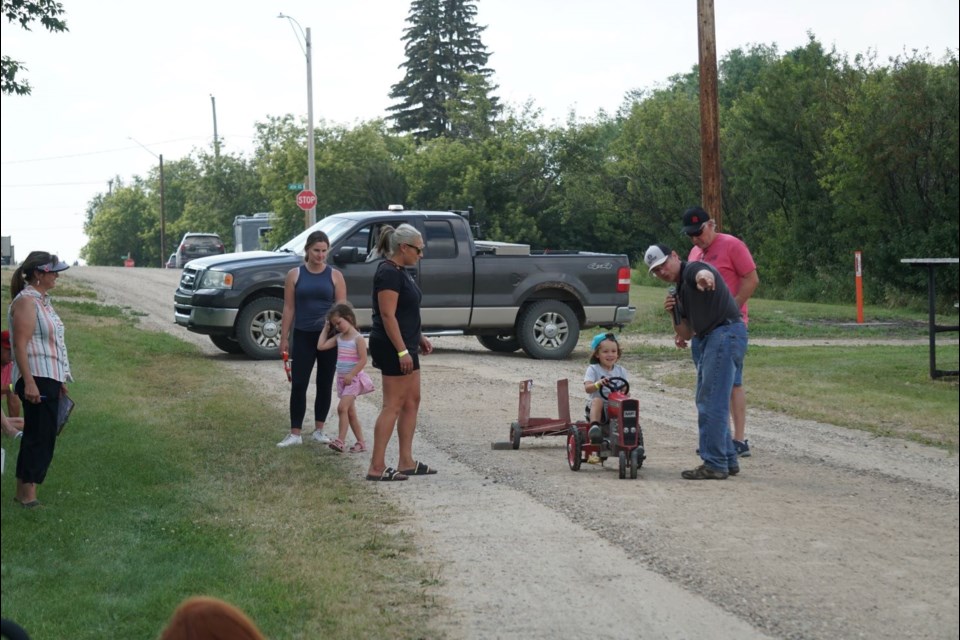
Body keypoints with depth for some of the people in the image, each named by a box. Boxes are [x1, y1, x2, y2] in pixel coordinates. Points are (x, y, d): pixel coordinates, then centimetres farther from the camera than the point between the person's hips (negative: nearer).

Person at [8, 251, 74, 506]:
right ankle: (27, 494, -7)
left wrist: (60, 381, 24)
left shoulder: (42, 300, 17)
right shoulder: (26, 301, -13)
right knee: (39, 438, -10)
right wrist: (29, 382, -25)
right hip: (36, 380, -10)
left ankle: (24, 492, 17)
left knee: (38, 438, 12)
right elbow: (20, 345, -19)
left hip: (50, 379, 10)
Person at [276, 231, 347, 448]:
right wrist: (284, 337, -1)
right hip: (303, 336, -1)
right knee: (299, 384, -3)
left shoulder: (335, 276, 3)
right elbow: (289, 308, 3)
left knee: (325, 384, 7)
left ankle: (319, 430, 19)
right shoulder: (295, 275, 2)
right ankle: (295, 433, 0)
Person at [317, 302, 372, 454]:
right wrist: (326, 328, 9)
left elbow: (363, 360, -16)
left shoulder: (358, 338, -12)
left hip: (354, 379, -8)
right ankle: (361, 442, 15)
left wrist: (350, 375, -19)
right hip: (342, 379, 8)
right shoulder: (338, 338, 9)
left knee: (342, 407, -19)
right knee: (350, 412, 9)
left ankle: (341, 441, -20)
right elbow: (321, 346, 7)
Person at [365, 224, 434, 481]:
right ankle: (377, 467, -6)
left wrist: (419, 337, 18)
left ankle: (406, 462, 16)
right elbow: (387, 315, -22)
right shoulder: (388, 273, -17)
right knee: (393, 405, -8)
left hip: (405, 346, 10)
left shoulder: (399, 271, 14)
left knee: (412, 401, 12)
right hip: (393, 348, -10)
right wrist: (402, 351, -23)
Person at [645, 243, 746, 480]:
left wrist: (704, 278, -59)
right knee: (705, 402, 17)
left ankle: (714, 464, -8)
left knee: (712, 402, -11)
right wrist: (673, 314, 1)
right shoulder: (681, 291, 22)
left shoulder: (692, 270, -7)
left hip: (726, 333, -11)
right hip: (711, 339, 11)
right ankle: (728, 460, 24)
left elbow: (704, 273, -34)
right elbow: (686, 334, 20)